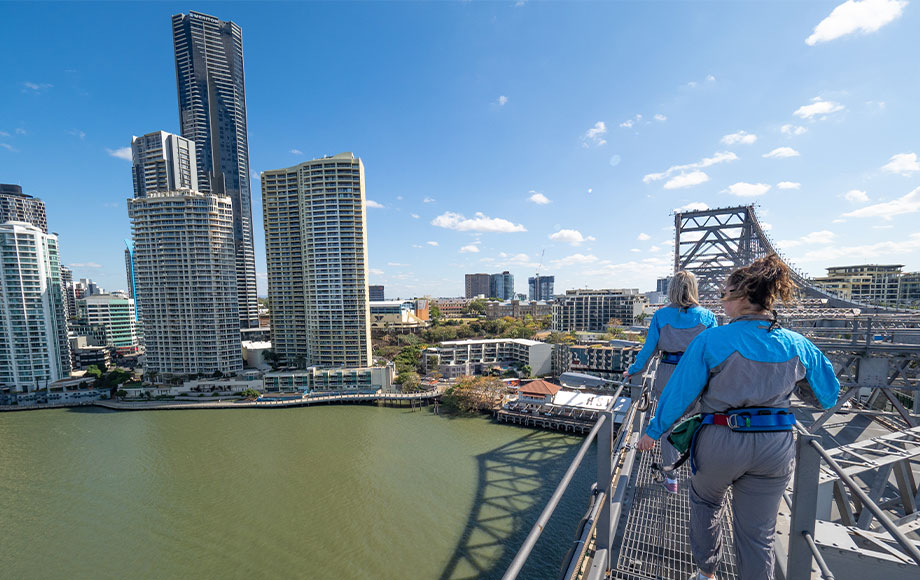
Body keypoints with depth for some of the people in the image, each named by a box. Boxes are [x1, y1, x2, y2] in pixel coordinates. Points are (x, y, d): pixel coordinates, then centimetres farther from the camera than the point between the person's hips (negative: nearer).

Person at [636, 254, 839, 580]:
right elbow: (826, 396, 10)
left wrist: (654, 431, -1)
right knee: (758, 533, 18)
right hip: (776, 447, 3)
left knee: (705, 502, 27)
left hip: (721, 441, -3)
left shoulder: (711, 340, -18)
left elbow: (680, 391, -13)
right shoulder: (797, 345, -4)